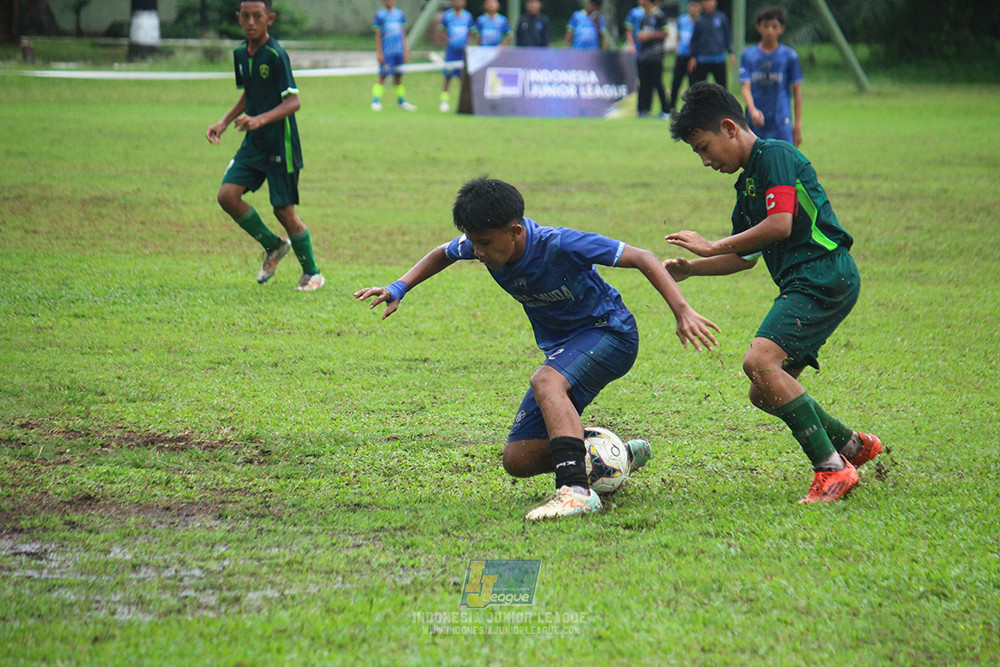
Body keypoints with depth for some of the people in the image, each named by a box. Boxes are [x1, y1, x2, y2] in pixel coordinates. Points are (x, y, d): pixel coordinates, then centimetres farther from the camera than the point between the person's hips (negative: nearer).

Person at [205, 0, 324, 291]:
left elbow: (293, 101, -21)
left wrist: (260, 120, -34)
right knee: (227, 194, -7)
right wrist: (224, 122, 11)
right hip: (253, 144, 7)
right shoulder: (240, 53, 5)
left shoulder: (276, 55, -18)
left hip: (280, 144, -7)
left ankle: (312, 273, 16)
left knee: (284, 210, -3)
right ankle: (274, 246, 14)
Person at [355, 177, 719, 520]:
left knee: (546, 381, -38)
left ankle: (576, 491, -44)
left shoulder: (559, 244, -29)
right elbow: (443, 254, 14)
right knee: (518, 459, -3)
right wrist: (399, 288, 0)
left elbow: (641, 258, -25)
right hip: (563, 349, 8)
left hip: (609, 333, -8)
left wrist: (683, 312, -34)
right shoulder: (486, 243, -11)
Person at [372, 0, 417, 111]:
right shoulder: (380, 15, 0)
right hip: (386, 51, -4)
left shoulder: (400, 14, 11)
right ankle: (376, 101, -6)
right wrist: (379, 53, -6)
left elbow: (403, 33, 16)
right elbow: (378, 35, -1)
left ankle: (401, 101, 17)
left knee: (398, 77, 10)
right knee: (383, 76, -8)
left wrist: (406, 51, 13)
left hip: (399, 52, 4)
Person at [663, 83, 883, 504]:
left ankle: (833, 469, -24)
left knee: (760, 362, -25)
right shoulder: (747, 183, 23)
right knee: (764, 393, 10)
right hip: (803, 284, 10)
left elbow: (780, 224, -19)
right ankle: (852, 445, 24)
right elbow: (746, 256, 31)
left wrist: (713, 247, -12)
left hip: (825, 275, -10)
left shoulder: (774, 155, -6)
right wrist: (691, 269, 18)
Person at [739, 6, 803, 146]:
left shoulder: (789, 55, 1)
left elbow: (797, 91, 3)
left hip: (781, 123, -2)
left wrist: (798, 124, 0)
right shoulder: (748, 55, 4)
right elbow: (745, 87, -5)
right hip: (755, 121, 2)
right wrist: (752, 110, -24)